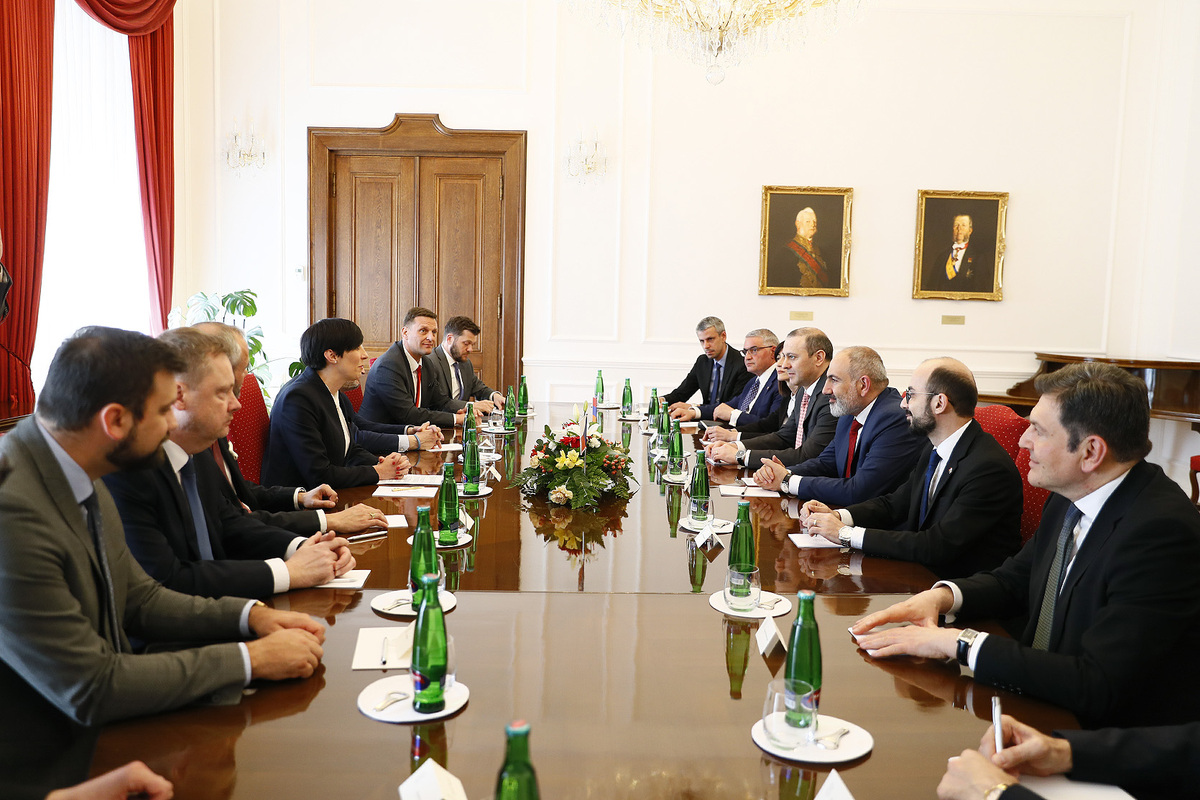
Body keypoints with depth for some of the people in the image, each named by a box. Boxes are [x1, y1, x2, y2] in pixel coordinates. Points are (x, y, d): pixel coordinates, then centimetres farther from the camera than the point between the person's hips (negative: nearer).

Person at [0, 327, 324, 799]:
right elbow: (90, 688, -25)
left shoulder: (80, 476, -1)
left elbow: (138, 597, 10)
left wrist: (248, 615, -4)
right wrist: (251, 658, -19)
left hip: (102, 736, 8)